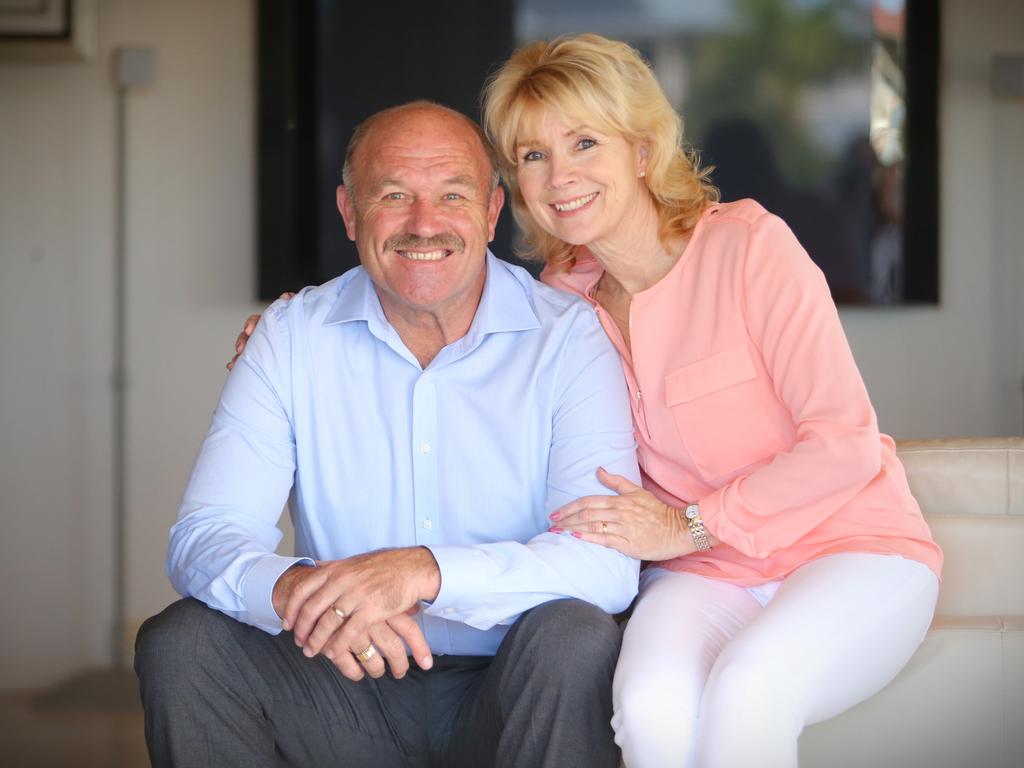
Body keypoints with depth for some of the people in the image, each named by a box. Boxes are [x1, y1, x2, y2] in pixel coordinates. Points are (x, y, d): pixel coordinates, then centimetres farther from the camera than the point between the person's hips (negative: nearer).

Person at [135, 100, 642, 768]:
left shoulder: (568, 338, -7)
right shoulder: (292, 338, 0)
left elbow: (609, 560, -19)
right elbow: (204, 539, -9)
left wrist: (424, 571, -35)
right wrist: (292, 588, -34)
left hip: (513, 690, -2)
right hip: (350, 688, 2)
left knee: (575, 637, -32)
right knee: (182, 643, -20)